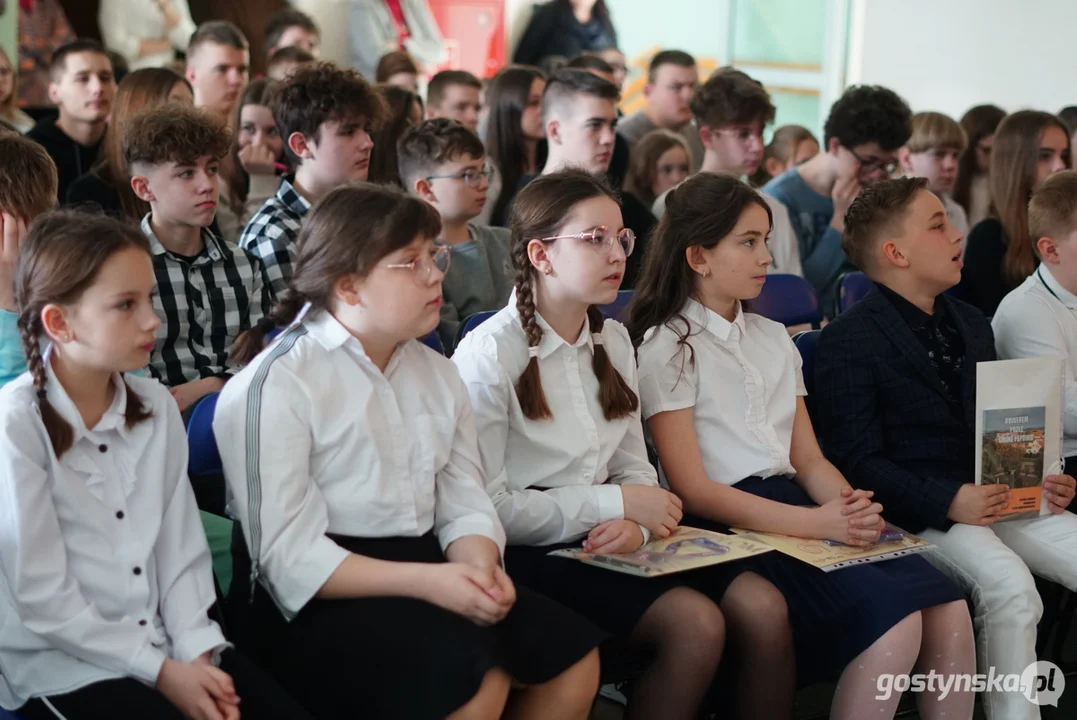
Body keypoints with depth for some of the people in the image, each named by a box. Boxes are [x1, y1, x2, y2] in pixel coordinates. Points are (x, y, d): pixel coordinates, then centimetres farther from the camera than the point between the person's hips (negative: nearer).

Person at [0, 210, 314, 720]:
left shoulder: (156, 406, 5)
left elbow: (182, 548, 5)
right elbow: (41, 596, -15)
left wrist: (196, 651, -10)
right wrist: (160, 671, -15)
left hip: (164, 646, 5)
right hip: (63, 667, -5)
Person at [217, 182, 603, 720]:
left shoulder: (437, 374, 13)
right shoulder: (276, 384, -11)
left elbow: (465, 504, 8)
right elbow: (287, 556, -17)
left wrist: (480, 567, -16)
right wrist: (427, 581, -25)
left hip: (423, 576, 7)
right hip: (318, 600, -7)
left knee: (572, 654, -11)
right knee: (474, 673, -29)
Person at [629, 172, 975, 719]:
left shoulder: (773, 339, 21)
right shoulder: (668, 347, 0)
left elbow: (808, 458, 17)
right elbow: (692, 488, -9)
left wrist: (851, 506, -8)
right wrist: (816, 523, -19)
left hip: (796, 505, 6)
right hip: (729, 526, -6)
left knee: (949, 610, -20)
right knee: (894, 620, -28)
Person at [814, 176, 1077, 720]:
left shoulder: (971, 325, 20)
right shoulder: (847, 341, -6)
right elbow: (857, 460, -12)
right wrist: (949, 501, -22)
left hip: (997, 494, 8)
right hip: (918, 511, -7)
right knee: (1008, 583, -31)